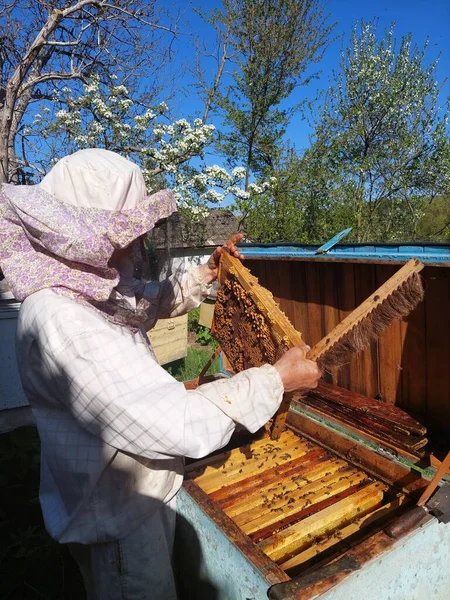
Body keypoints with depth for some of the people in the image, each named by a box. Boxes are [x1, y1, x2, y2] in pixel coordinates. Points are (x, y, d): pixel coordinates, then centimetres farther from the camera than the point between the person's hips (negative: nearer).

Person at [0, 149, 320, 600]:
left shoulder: (91, 286, -5)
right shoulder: (60, 321, -35)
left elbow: (158, 300, 17)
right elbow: (181, 425, -38)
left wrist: (208, 272, 5)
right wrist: (277, 379, -28)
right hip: (113, 511, -8)